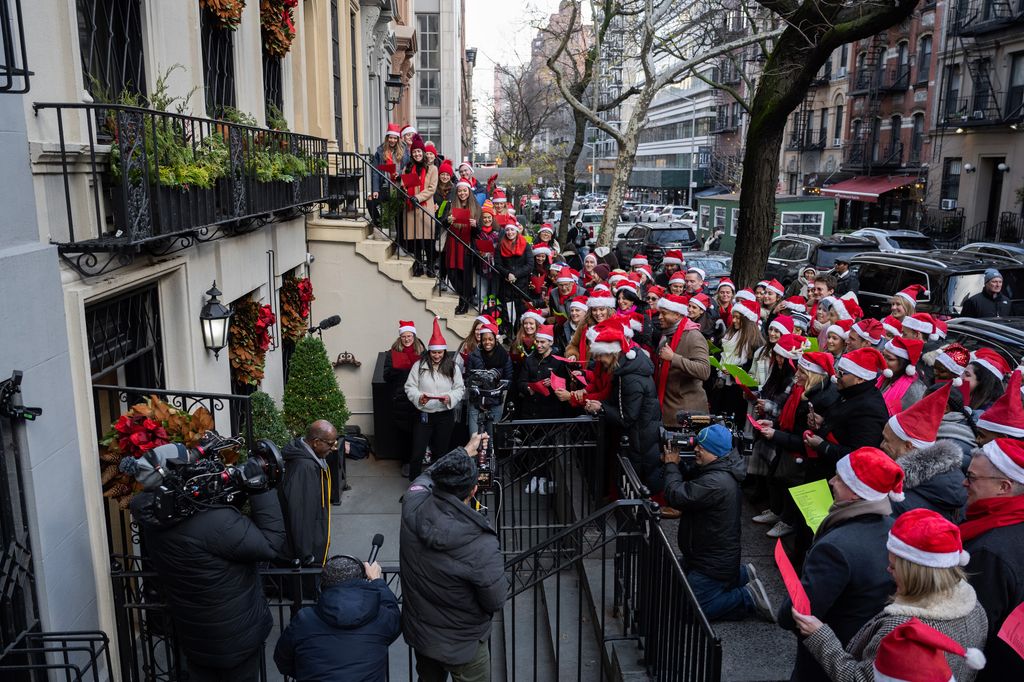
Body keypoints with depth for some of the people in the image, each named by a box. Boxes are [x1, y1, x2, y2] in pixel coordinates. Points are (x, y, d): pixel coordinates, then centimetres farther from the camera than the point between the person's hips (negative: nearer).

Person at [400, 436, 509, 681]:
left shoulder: (412, 507, -24)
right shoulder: (482, 546, -37)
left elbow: (427, 475, 0)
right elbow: (495, 603, -20)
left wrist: (466, 451, 14)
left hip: (417, 633, 5)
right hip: (462, 646, -4)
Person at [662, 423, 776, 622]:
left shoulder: (717, 482, -30)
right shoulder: (714, 471, 2)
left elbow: (677, 496, -32)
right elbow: (686, 484, 13)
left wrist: (671, 465, -16)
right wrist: (672, 465, -5)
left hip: (713, 564, -10)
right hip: (703, 555, 10)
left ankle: (748, 598, 1)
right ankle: (741, 576, 23)